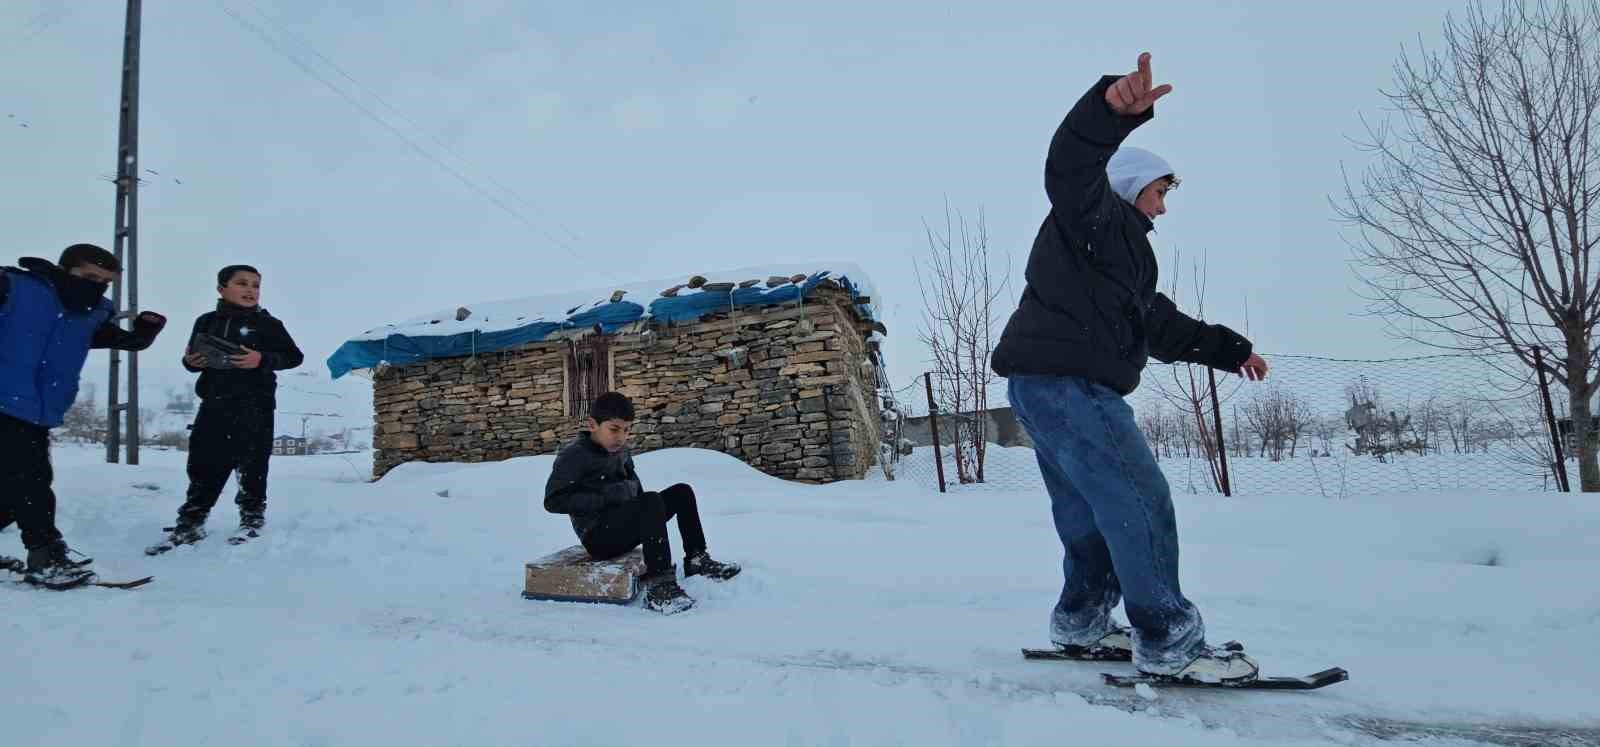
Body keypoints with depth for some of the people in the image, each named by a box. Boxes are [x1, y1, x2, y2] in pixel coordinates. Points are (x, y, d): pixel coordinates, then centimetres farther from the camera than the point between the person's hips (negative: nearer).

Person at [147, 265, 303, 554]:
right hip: (214, 404, 4)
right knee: (203, 464, 8)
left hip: (254, 405, -4)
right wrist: (190, 362, -2)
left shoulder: (268, 324, 1)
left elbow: (294, 356, -2)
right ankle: (190, 524, 17)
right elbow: (191, 358, 22)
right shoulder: (206, 322, 12)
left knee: (251, 464, 1)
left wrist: (262, 360, -17)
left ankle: (253, 517, 15)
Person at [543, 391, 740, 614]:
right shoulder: (574, 455, -12)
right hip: (597, 535, -9)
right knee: (652, 501, -33)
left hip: (625, 526, 9)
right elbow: (553, 501, -20)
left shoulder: (620, 450, 12)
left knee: (682, 492, 6)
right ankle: (659, 587, -36)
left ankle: (696, 559, 15)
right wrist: (605, 497, -23)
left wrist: (628, 488, 3)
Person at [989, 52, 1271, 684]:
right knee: (1139, 501, -10)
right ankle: (1168, 643, -5)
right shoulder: (1097, 215, 2)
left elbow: (1161, 327, 34)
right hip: (1064, 380, -11)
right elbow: (1071, 166, -21)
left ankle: (1080, 621, 27)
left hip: (1047, 386, 11)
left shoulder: (1124, 252, 33)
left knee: (1087, 511, 16)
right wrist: (1114, 107, -40)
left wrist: (1228, 350, 31)